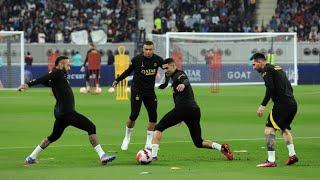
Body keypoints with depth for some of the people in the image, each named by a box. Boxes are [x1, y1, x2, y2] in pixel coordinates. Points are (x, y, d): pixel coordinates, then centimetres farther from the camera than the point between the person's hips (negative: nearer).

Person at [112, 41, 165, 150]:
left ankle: (149, 143, 13)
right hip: (137, 90, -3)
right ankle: (127, 138, 10)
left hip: (150, 91, 3)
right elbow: (128, 71, 8)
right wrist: (117, 80, 12)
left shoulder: (158, 60, -3)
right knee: (134, 115, -13)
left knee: (153, 116, 0)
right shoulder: (136, 59, -8)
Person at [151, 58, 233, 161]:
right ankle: (221, 147, -8)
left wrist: (183, 84, -47)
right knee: (198, 142, 12)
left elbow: (185, 80, -23)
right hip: (195, 111, 9)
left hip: (183, 109, -9)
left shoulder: (179, 74, 1)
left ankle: (153, 154, -15)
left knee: (159, 128, -1)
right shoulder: (175, 76, 30)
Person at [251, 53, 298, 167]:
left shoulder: (266, 70, -3)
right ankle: (292, 155, 18)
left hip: (282, 104, -9)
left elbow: (270, 88, -17)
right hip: (293, 104, 9)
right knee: (284, 128, 27)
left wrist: (263, 105, -16)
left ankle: (271, 160, -17)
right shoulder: (278, 68, 23)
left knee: (269, 129, -9)